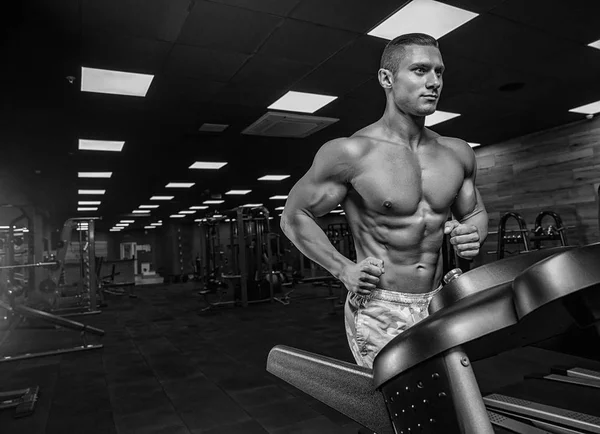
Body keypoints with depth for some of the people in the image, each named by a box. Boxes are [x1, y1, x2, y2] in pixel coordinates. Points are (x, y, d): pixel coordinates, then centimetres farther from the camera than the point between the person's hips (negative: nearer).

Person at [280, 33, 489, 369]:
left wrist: (472, 237, -5)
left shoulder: (458, 154, 3)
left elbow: (476, 213, 18)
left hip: (437, 306, 6)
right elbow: (294, 217, -4)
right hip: (379, 312, -5)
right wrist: (343, 269, -13)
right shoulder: (351, 153, -13)